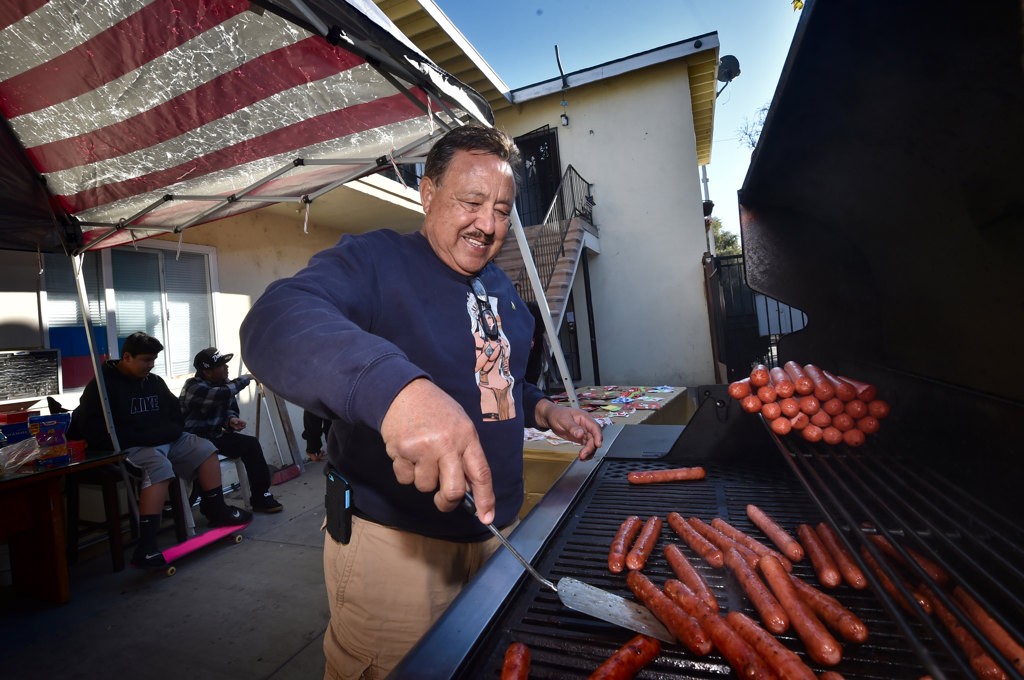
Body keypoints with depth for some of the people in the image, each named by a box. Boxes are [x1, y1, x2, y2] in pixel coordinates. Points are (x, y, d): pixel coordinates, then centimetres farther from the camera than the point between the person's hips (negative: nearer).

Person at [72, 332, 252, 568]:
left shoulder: (155, 381, 12)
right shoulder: (103, 385, -9)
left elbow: (176, 418, 16)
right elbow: (94, 430, -17)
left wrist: (163, 433, -6)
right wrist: (144, 437, -21)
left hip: (165, 442, 8)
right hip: (129, 448, -7)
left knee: (205, 448, -4)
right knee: (160, 466, -34)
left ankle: (216, 510, 6)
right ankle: (146, 547, -36)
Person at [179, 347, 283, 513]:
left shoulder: (222, 382, 3)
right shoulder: (194, 388, -21)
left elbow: (228, 408, 10)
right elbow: (224, 394, -38)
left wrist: (232, 419, -15)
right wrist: (247, 378, -22)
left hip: (215, 435, 7)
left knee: (251, 443, -9)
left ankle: (261, 496, -4)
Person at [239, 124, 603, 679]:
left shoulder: (503, 290, 8)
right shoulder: (375, 260, -16)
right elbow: (275, 323, -35)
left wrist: (543, 409, 2)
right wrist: (393, 383, -53)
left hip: (496, 529, 7)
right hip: (394, 539, -6)